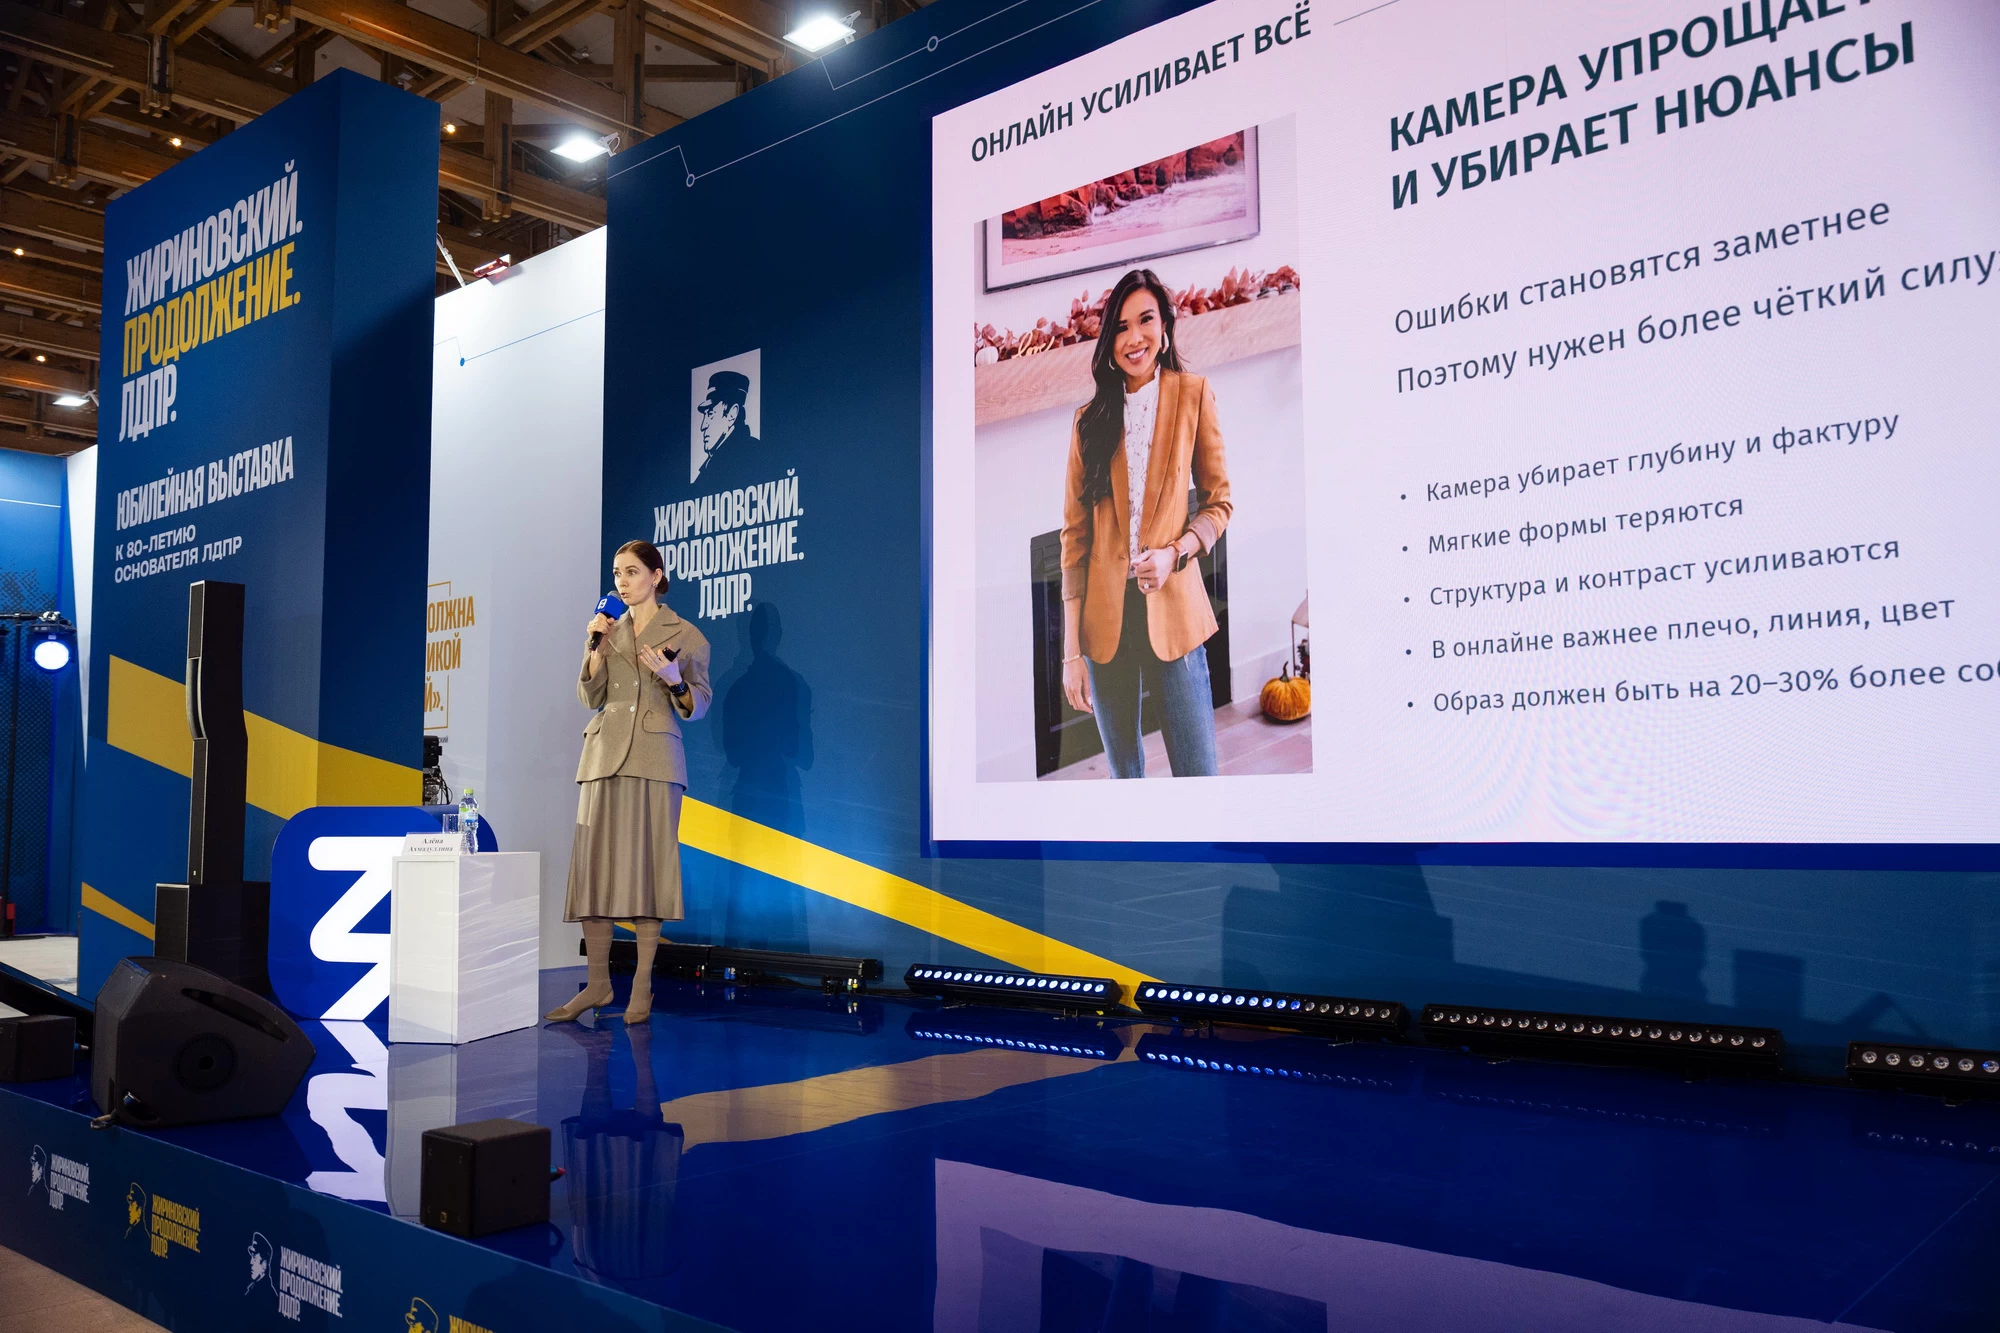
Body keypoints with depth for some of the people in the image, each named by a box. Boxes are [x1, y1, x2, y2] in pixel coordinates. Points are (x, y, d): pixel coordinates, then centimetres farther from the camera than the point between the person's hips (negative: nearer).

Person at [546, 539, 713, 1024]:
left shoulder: (686, 635, 3)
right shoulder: (609, 630, 15)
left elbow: (697, 706, 1)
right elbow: (590, 697, 9)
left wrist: (675, 680, -17)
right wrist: (597, 647, -3)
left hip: (655, 759, -4)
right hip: (604, 755, 4)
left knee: (647, 866, -4)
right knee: (596, 866, 1)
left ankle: (642, 987, 3)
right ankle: (597, 983, 9)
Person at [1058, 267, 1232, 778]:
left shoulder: (1193, 395, 3)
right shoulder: (1090, 418, 8)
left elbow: (1217, 500, 7)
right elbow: (1074, 534, 6)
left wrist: (1176, 552, -14)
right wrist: (1071, 650, 0)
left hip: (1172, 607, -2)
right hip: (1104, 613, 2)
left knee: (1197, 773, -4)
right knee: (1123, 773, 11)